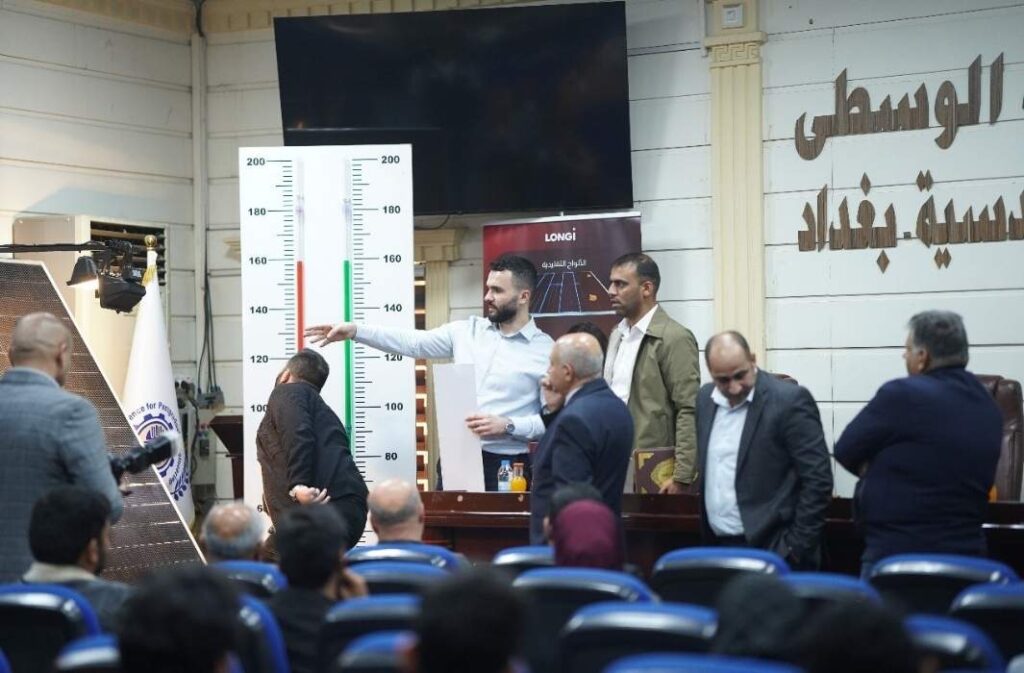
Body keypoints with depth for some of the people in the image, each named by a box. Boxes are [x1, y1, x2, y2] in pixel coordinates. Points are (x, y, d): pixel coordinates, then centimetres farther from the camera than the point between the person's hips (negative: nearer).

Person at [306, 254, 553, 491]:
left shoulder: (545, 350, -4)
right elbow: (412, 342, 3)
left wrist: (507, 426, -18)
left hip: (505, 466, -4)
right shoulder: (466, 331, 9)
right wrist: (355, 330, -6)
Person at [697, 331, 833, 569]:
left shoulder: (790, 400, -11)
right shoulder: (706, 398, 9)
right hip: (717, 548, 6)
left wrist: (796, 549, -13)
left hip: (772, 553, -6)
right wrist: (708, 535, 13)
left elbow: (818, 480, -12)